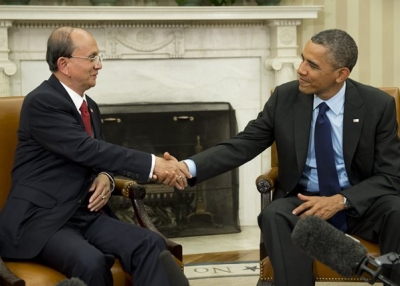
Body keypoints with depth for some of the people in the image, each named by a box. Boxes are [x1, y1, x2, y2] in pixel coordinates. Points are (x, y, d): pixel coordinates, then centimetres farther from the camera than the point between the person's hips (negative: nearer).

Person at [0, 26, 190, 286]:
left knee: (151, 244, -18)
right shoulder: (41, 101, -12)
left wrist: (106, 177, -3)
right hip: (41, 219, -7)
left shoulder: (90, 106, 14)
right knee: (91, 262, -35)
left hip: (86, 215, 7)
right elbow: (86, 149, -22)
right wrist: (152, 164, -24)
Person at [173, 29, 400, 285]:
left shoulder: (378, 105, -7)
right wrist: (188, 167, -21)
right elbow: (242, 145, -3)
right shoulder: (285, 97, -3)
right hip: (304, 201, 1)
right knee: (274, 215, -33)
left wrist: (341, 201, -23)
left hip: (361, 202, 0)